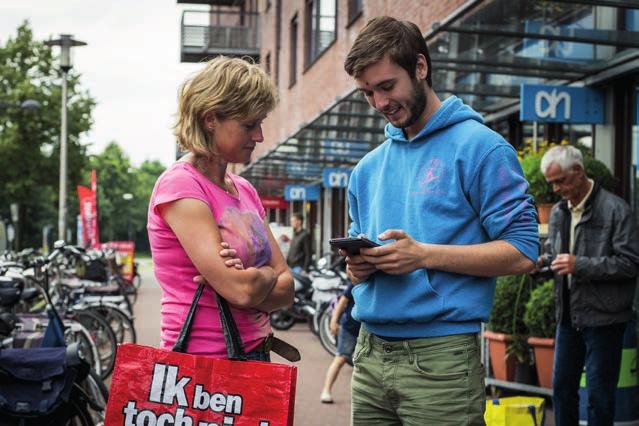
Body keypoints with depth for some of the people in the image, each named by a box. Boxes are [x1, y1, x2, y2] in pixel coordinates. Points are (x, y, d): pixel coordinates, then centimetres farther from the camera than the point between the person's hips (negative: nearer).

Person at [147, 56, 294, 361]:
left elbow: (285, 290, 4)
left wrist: (249, 280, -15)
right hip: (199, 363, -7)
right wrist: (267, 274, -1)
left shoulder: (245, 190, 10)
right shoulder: (180, 184, -13)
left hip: (255, 356, 7)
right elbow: (240, 288, -21)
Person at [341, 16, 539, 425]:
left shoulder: (479, 147, -5)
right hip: (370, 354, 6)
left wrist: (424, 255, -19)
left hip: (440, 356, -6)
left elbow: (522, 252, -11)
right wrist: (358, 265, -3)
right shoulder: (368, 167, 14)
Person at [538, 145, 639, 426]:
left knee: (599, 392, 2)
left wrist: (580, 265, -21)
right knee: (562, 386, 13)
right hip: (569, 315, 7)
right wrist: (542, 261, -2)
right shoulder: (558, 212, 10)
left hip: (603, 318, -6)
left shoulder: (614, 209, -11)